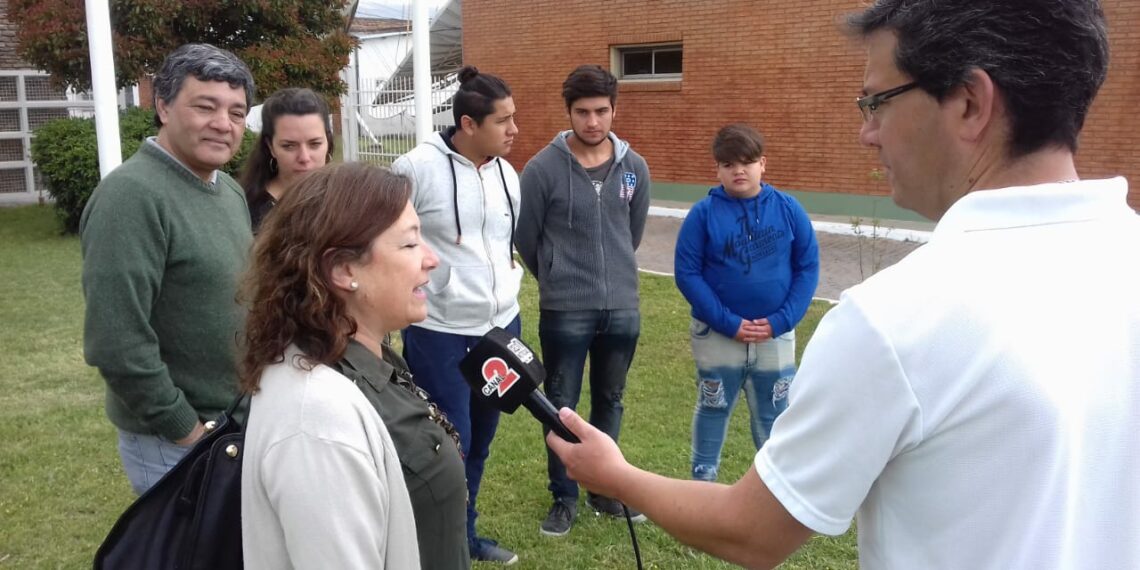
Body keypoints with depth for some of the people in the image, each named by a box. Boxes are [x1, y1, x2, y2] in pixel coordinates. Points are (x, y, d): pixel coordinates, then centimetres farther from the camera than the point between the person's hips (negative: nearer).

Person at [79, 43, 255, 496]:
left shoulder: (230, 190, 7)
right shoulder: (132, 196, -20)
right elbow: (116, 343, -25)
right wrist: (186, 430, -18)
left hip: (241, 421, 8)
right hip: (174, 442, -8)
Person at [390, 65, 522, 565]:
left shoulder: (507, 174, 6)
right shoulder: (417, 168, -15)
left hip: (501, 327, 7)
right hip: (438, 334, -6)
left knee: (479, 442, 17)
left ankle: (464, 535, 37)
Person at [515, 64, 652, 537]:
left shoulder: (634, 167, 1)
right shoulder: (543, 168, -11)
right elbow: (525, 238, -1)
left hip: (623, 308, 4)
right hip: (564, 311, -3)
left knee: (609, 401, 17)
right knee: (562, 406, 8)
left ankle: (605, 489, 34)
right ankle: (564, 497, 25)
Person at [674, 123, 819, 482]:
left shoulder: (788, 209, -5)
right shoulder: (703, 214, -9)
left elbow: (808, 267, -1)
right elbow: (687, 273, -10)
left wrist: (782, 320, -12)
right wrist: (729, 322, -16)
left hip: (775, 337, 1)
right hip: (717, 336, -1)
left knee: (774, 418, 14)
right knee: (713, 411, 15)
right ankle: (703, 483, 33)